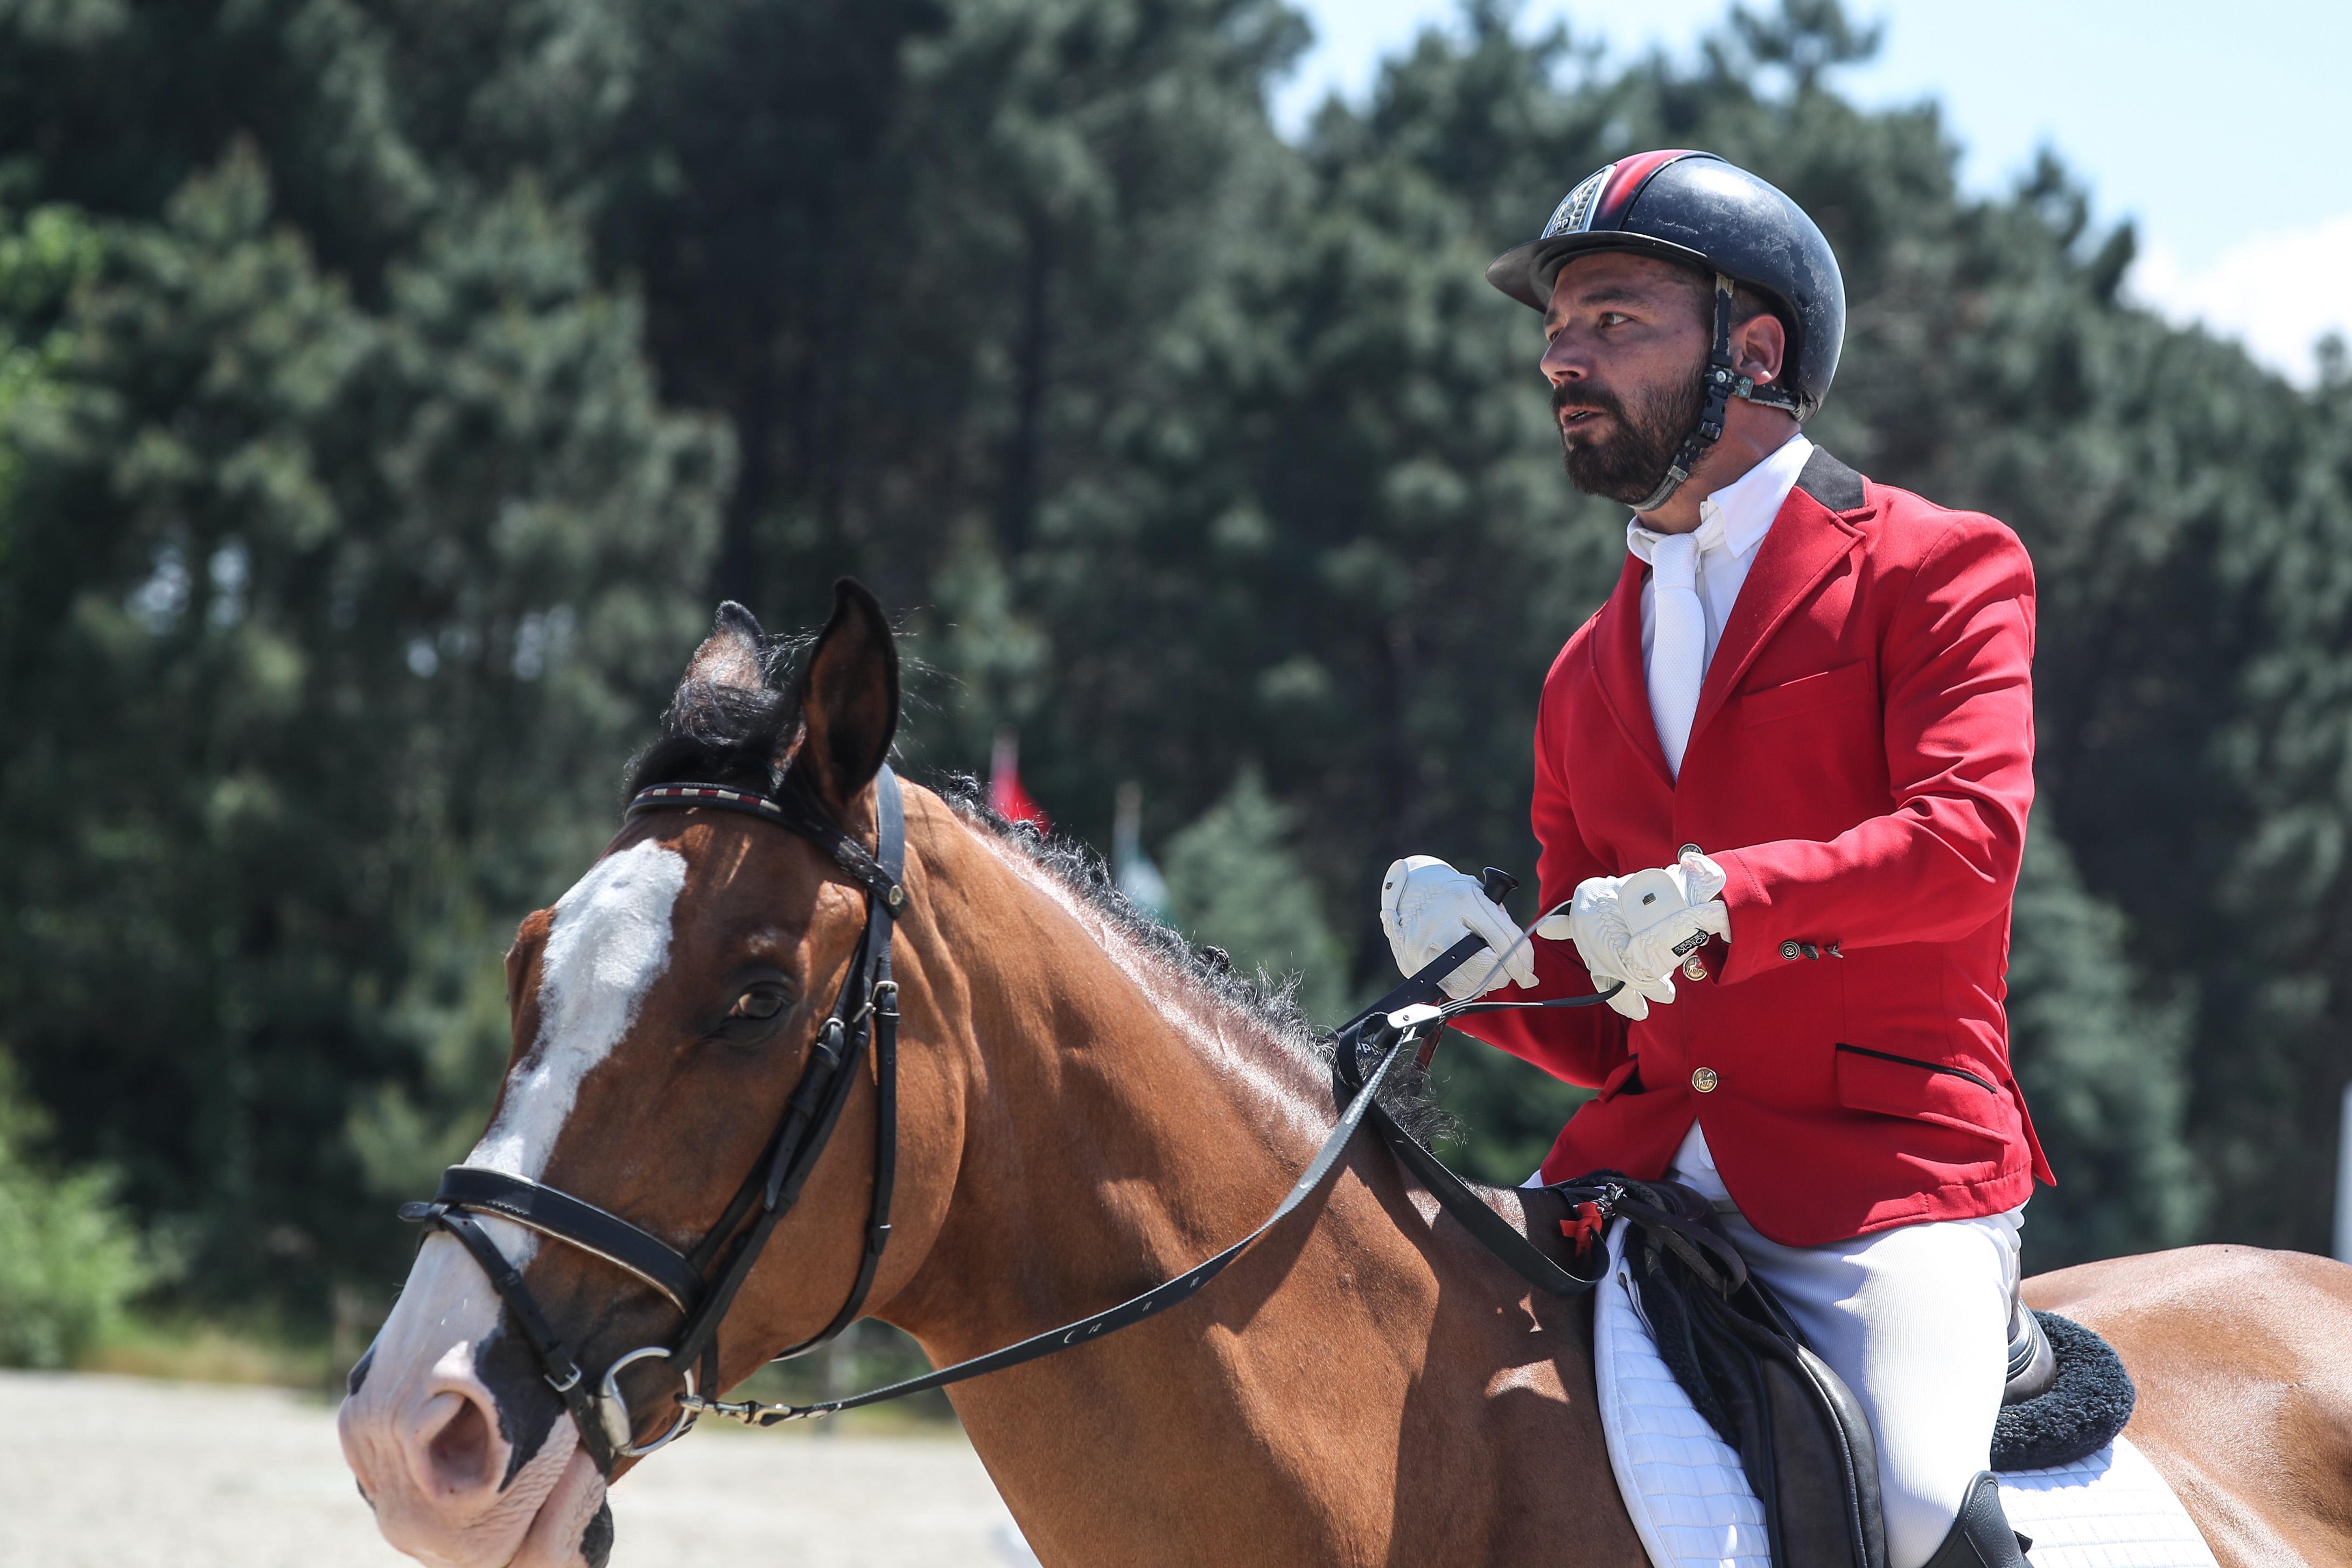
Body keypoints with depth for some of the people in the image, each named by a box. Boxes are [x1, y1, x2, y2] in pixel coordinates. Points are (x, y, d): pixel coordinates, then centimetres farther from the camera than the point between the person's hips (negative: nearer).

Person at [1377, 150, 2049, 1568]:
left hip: (1892, 1171, -6)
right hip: (1643, 1173, 6)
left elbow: (1969, 838, -14)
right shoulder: (1587, 675, 22)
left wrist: (1724, 895, -28)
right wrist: (1484, 964, -2)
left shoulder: (1942, 567, 4)